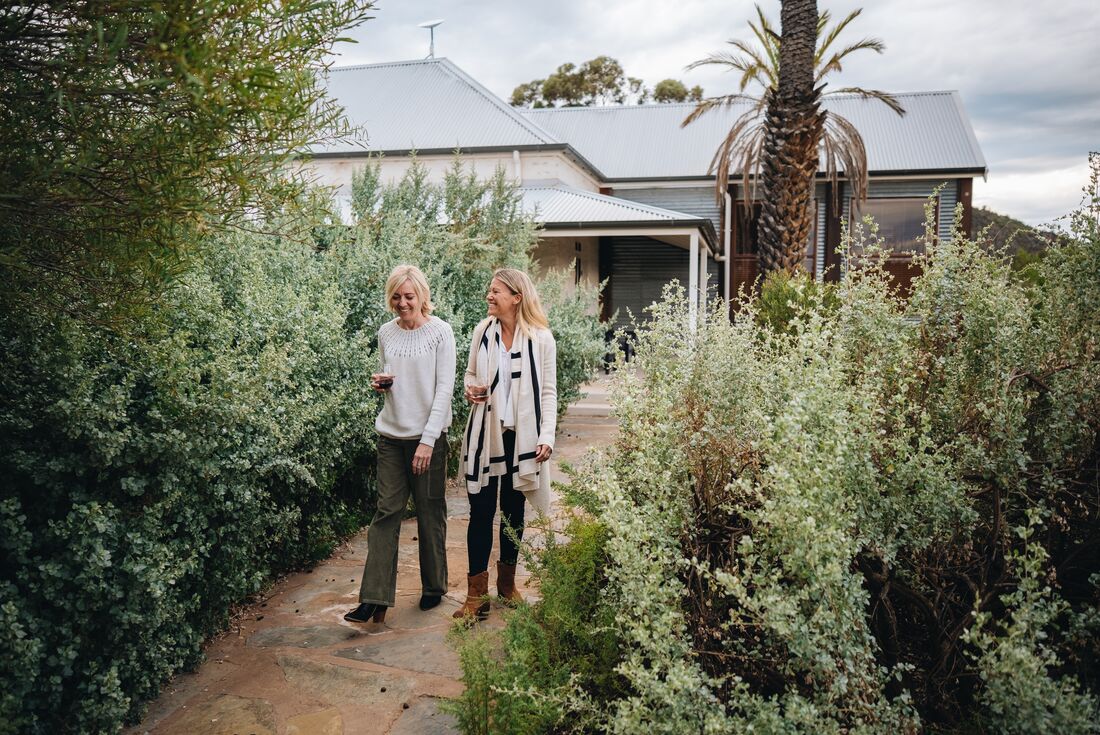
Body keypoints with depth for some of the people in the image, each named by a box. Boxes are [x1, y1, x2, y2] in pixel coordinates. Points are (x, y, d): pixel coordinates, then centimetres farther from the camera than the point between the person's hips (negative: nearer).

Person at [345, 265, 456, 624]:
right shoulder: (386, 333, 7)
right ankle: (374, 599, 3)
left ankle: (434, 587, 26)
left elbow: (445, 388, -11)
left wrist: (428, 440, -16)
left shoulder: (440, 331, -7)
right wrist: (382, 383, -4)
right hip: (391, 435, 4)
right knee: (386, 513, 1)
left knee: (430, 514, 7)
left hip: (428, 436, -4)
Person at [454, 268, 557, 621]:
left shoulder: (541, 338, -5)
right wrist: (470, 389, -7)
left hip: (521, 436, -1)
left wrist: (547, 437, -10)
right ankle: (476, 594, 8)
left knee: (513, 512, 12)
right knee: (481, 512, 0)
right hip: (485, 433, 1)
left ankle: (507, 584, 29)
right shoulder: (483, 330, 2)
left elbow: (548, 392, -2)